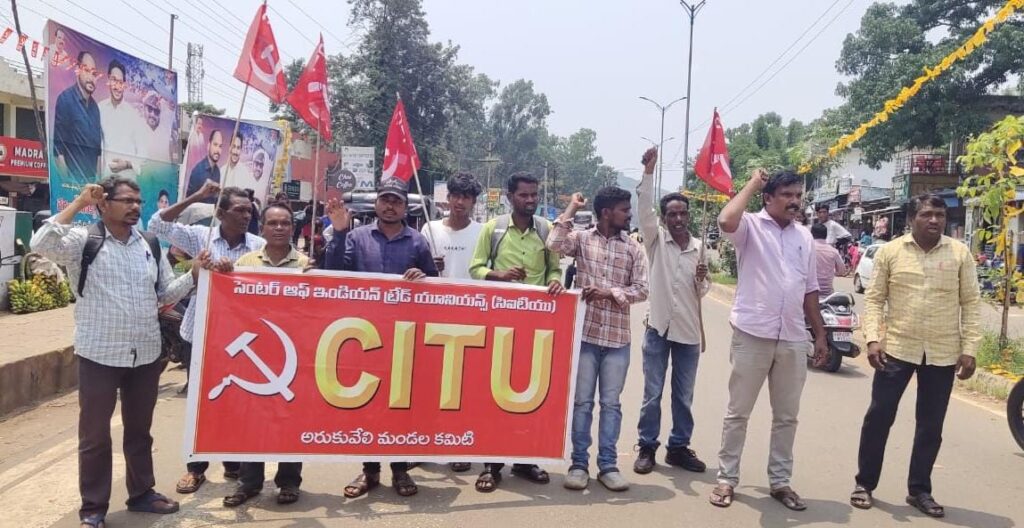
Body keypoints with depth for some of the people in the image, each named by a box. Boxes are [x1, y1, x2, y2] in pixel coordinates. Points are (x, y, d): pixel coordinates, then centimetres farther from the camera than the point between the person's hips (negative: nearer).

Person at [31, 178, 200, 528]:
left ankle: (141, 493, 33)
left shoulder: (150, 245, 7)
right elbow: (42, 244, -26)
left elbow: (166, 293, 11)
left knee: (139, 430, 18)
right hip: (99, 355, -4)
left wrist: (194, 274, -6)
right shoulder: (84, 241, -7)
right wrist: (78, 203, -21)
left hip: (146, 355, 5)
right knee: (95, 434, 7)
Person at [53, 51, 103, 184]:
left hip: (92, 177, 6)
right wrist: (66, 178, -16)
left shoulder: (94, 106, 12)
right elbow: (58, 148, -12)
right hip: (72, 176, -6)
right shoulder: (65, 98, -7)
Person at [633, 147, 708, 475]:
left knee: (684, 396, 11)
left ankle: (679, 447, 24)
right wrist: (649, 171, -26)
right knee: (652, 394, 4)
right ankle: (647, 447, 16)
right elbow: (644, 208, -17)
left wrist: (702, 279, -11)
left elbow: (703, 293, 12)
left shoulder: (700, 248, 6)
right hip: (658, 327, -2)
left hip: (689, 330, 3)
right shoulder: (656, 240, -1)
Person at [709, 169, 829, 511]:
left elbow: (810, 290, 17)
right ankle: (727, 478, 17)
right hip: (752, 335, -5)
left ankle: (780, 481, 26)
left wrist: (820, 334, 15)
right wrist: (752, 184, -14)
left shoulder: (804, 237, 12)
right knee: (738, 412, 6)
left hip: (793, 339, 5)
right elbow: (726, 221, -28)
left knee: (787, 416, 13)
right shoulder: (751, 226, -3)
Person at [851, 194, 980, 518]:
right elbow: (874, 299, -1)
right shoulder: (890, 252, -1)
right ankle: (865, 483, 17)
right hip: (897, 349, -1)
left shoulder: (960, 253, 1)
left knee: (931, 426, 10)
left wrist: (970, 348, -3)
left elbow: (971, 303, 3)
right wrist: (873, 338, -12)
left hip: (943, 354, 1)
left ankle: (919, 490, 25)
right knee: (878, 417, 3)